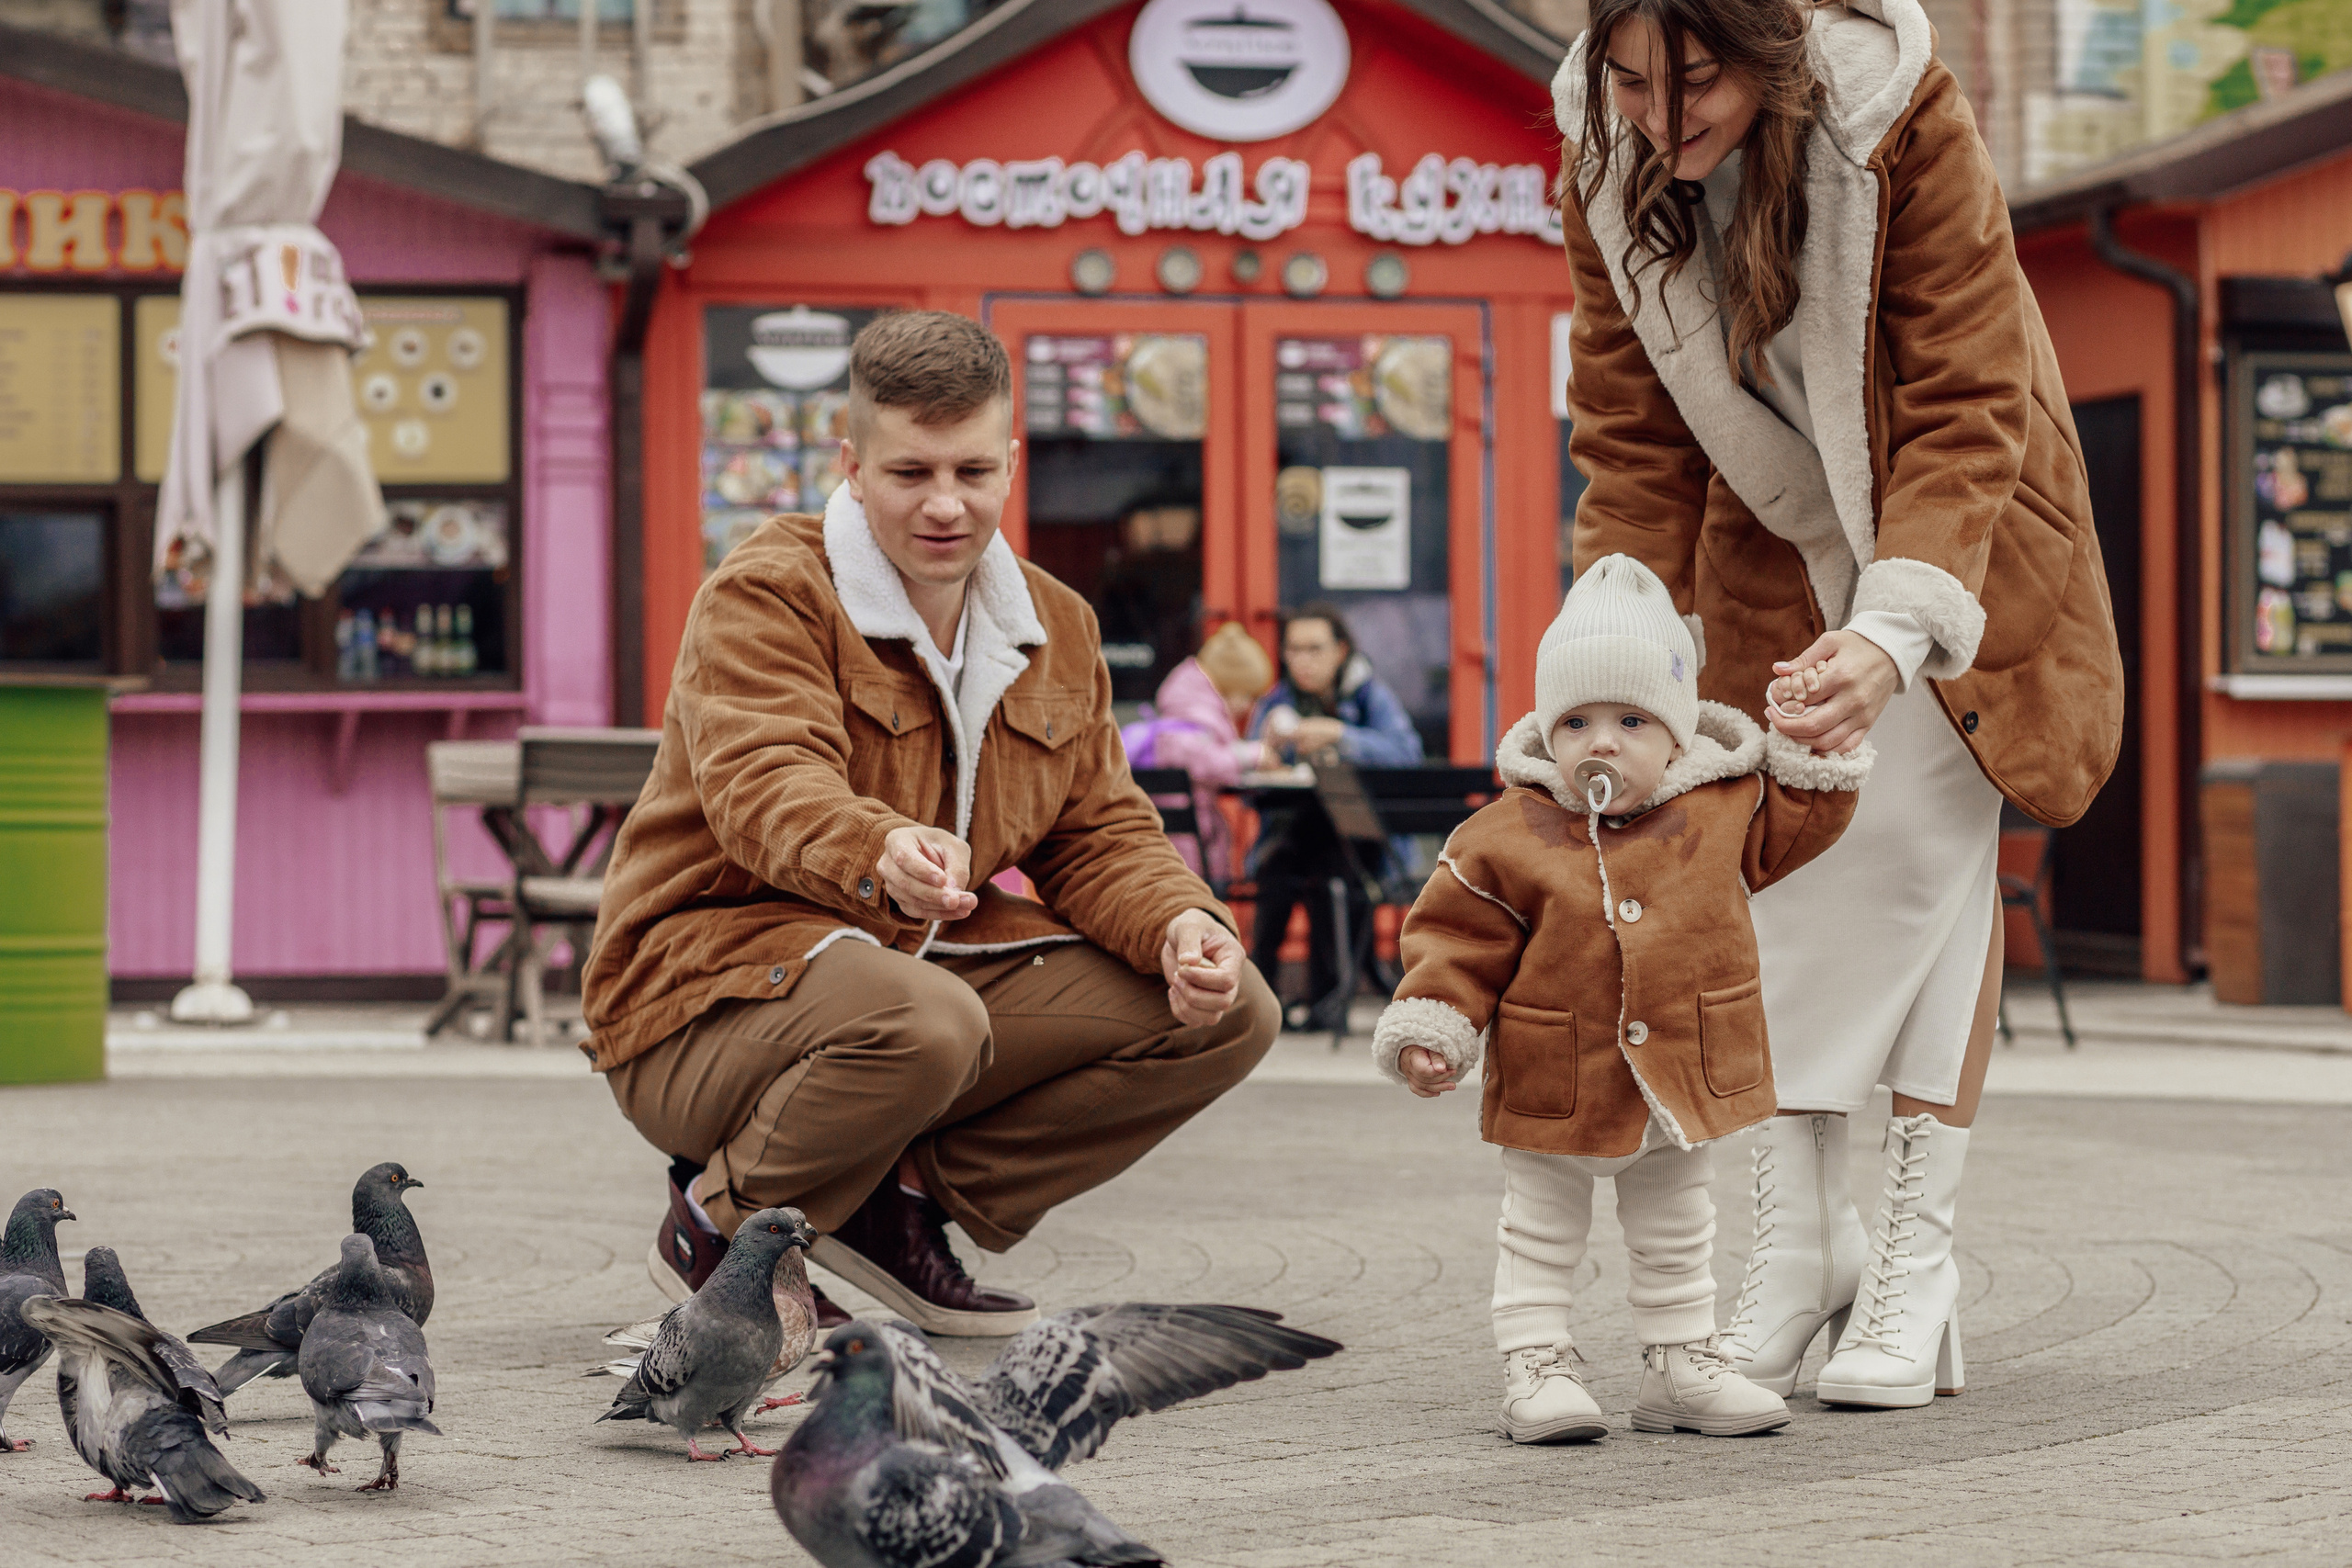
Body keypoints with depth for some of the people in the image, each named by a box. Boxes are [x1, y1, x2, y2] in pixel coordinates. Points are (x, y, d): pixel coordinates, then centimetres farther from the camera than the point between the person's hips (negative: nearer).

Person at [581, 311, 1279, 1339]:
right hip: (719, 974, -7)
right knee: (924, 1022, -41)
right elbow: (764, 786, -30)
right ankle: (721, 1227, -10)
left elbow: (1098, 833, 10)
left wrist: (1179, 924, -14)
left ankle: (906, 1201, 1)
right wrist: (881, 854, -53)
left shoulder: (1054, 628, 11)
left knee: (1227, 1014, -7)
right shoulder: (768, 596, -13)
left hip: (934, 960, 7)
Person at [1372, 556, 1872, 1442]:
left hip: (1685, 1082, 3)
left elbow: (1795, 821, 11)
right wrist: (1429, 1028, -18)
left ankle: (1681, 1366, 29)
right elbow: (1459, 940, -8)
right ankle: (1537, 1367, 15)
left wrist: (1822, 745, -4)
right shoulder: (1507, 838, -11)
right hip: (1554, 1093, -3)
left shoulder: (1725, 809, -3)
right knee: (1541, 1235, 7)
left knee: (1676, 1235, 18)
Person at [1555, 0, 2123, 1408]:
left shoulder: (1904, 119, -30)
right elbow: (1633, 448, -8)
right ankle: (1800, 1246, 1)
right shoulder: (1609, 173, -18)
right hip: (1778, 534, 3)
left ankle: (1920, 1253, -8)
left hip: (1952, 519, -3)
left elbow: (1967, 409, -29)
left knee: (1927, 831, -11)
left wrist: (1897, 627, -42)